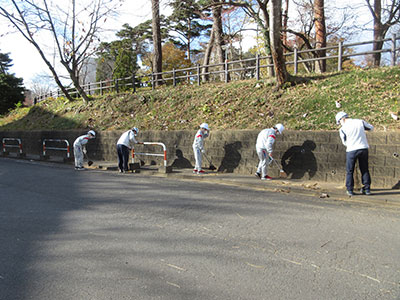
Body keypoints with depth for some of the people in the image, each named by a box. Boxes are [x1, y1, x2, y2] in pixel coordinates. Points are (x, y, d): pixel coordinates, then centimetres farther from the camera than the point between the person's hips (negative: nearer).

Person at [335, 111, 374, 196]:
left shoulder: (342, 129, -6)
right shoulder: (360, 122, 1)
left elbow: (345, 142, 5)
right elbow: (371, 127, 17)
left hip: (351, 150, -3)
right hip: (364, 148, 3)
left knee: (349, 171, 10)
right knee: (365, 170, 15)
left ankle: (350, 190, 11)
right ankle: (367, 189, 21)